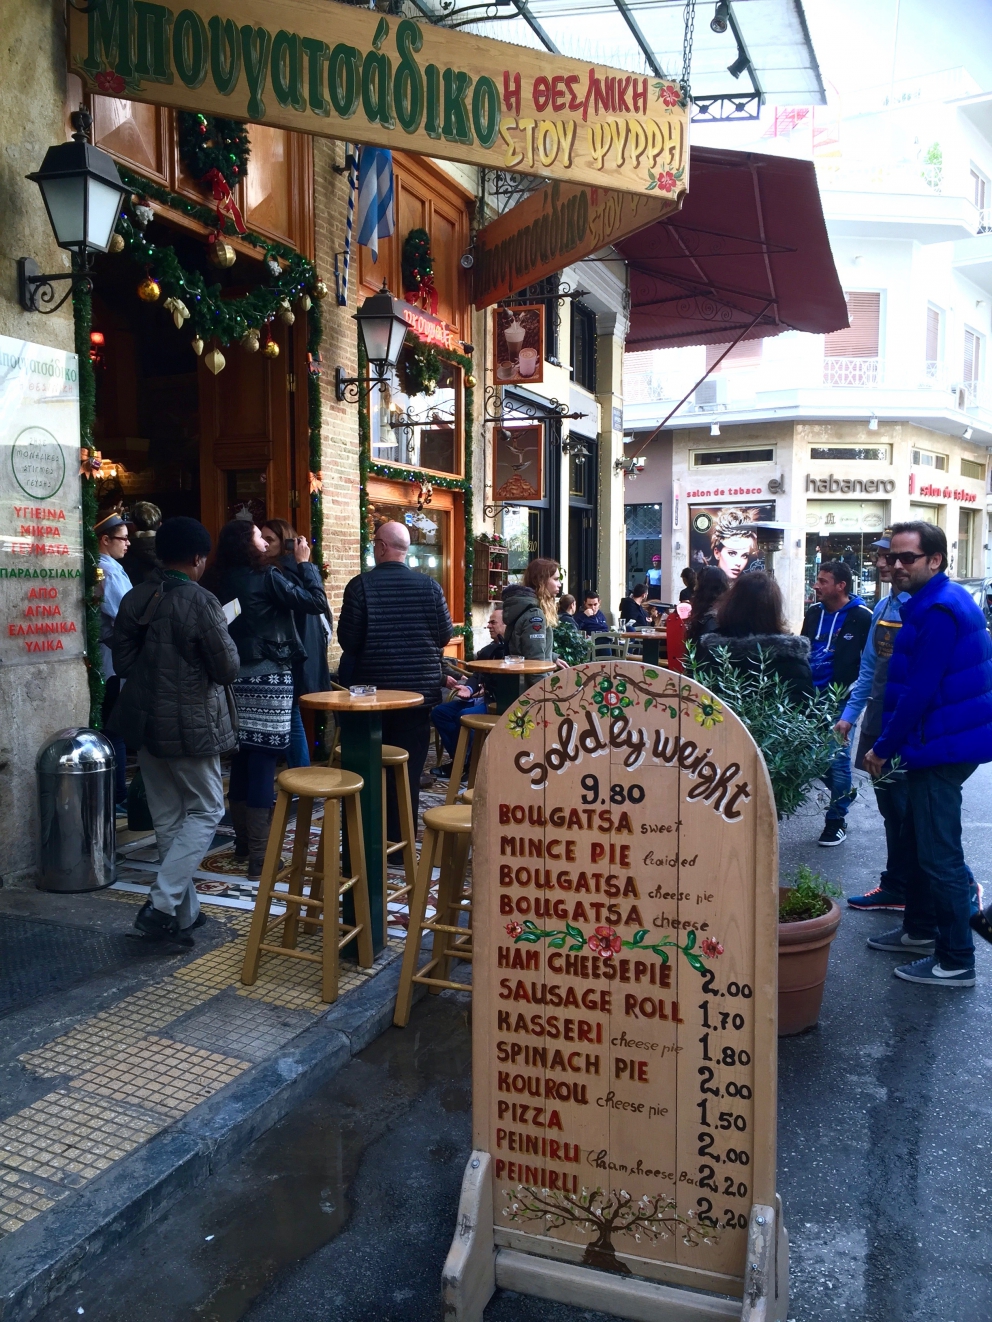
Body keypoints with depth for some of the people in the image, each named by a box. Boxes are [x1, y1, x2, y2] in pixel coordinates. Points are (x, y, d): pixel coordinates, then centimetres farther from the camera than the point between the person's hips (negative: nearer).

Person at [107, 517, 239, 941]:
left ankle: (185, 912, 22)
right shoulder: (201, 602, -17)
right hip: (189, 725, -6)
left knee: (167, 817, 14)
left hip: (144, 720, 7)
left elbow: (122, 663, 8)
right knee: (205, 812, 7)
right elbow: (228, 669, -13)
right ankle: (162, 904, -4)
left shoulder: (135, 599, 2)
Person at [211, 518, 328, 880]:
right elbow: (316, 603, -11)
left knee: (241, 760, 14)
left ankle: (243, 840, 25)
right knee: (262, 763, -6)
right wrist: (305, 562, 0)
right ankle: (259, 855, -5)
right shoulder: (267, 577, -10)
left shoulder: (222, 582, 9)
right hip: (268, 678, -7)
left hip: (236, 677, 7)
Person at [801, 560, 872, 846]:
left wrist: (852, 689, -13)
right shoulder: (814, 612, 9)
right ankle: (843, 793, 37)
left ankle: (836, 821, 12)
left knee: (837, 758, -1)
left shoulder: (862, 617, -10)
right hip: (812, 698, 6)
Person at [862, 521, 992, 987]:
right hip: (938, 743, 11)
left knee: (939, 854, -4)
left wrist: (883, 747, -15)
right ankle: (919, 931, 35)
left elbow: (919, 690, -23)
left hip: (943, 747, -11)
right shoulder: (934, 603, 14)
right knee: (920, 841, 20)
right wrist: (891, 745, 15)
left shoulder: (939, 610, -19)